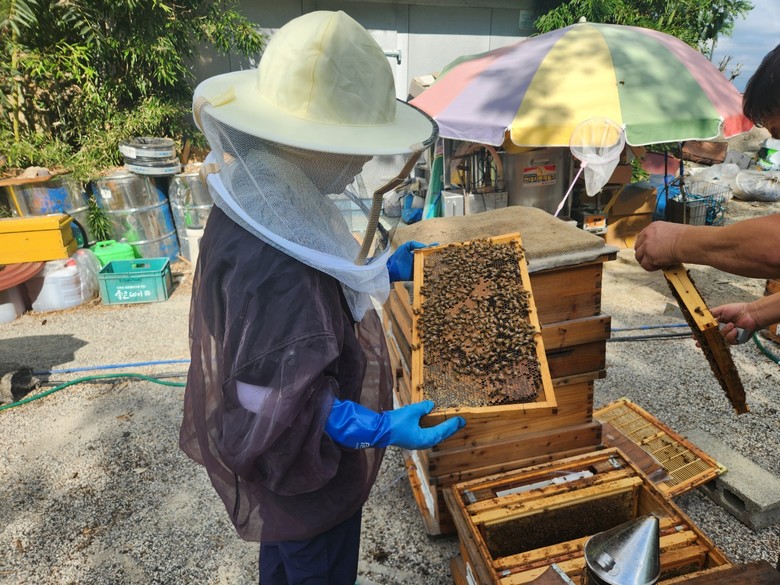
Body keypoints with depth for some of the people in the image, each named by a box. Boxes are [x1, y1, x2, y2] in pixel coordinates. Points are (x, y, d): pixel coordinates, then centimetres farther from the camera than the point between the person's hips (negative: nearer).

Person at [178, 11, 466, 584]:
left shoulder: (259, 207, -8)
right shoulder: (274, 269, -39)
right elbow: (278, 406, -32)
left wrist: (386, 269, 3)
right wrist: (380, 429, -33)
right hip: (308, 472, -8)